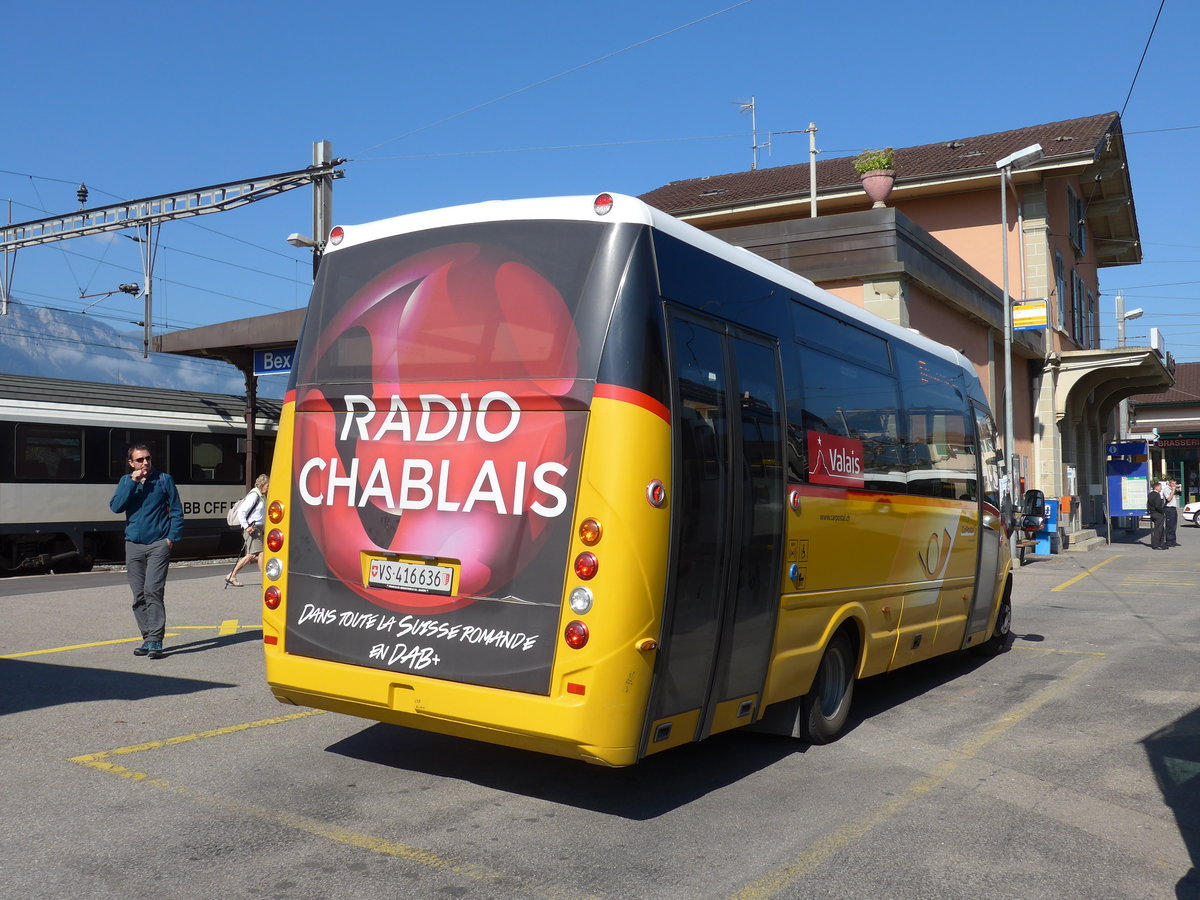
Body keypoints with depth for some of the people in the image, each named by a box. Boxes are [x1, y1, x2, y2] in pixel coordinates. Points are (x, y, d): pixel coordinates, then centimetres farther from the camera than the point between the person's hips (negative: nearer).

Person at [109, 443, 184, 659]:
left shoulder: (164, 479, 3)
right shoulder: (126, 481, 11)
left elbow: (177, 511, 5)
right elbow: (115, 507, -5)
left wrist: (172, 537, -5)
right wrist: (133, 482, -11)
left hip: (158, 544, -4)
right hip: (134, 545, 4)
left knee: (153, 591, -14)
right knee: (139, 596, 6)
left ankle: (155, 641, -14)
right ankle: (148, 638, 16)